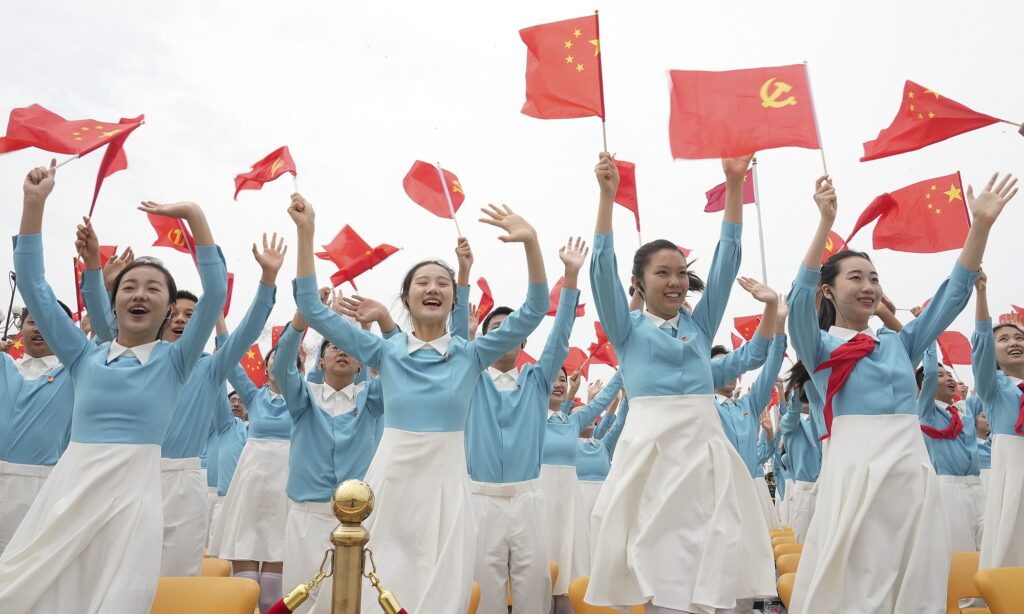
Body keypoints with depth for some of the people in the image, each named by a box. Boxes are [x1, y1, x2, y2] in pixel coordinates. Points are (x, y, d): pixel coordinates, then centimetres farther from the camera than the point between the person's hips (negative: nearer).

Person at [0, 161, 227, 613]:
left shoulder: (174, 361, 4)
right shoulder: (85, 356, 11)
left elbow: (215, 292, -9)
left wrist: (194, 216, -14)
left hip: (132, 493, -2)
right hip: (69, 489, 3)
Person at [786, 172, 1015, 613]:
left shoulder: (899, 343, 16)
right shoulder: (820, 346, 3)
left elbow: (954, 294, 13)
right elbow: (800, 297, -14)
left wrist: (981, 224, 5)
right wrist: (826, 222, -20)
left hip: (913, 464, 5)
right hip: (856, 464, -5)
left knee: (918, 577, 8)